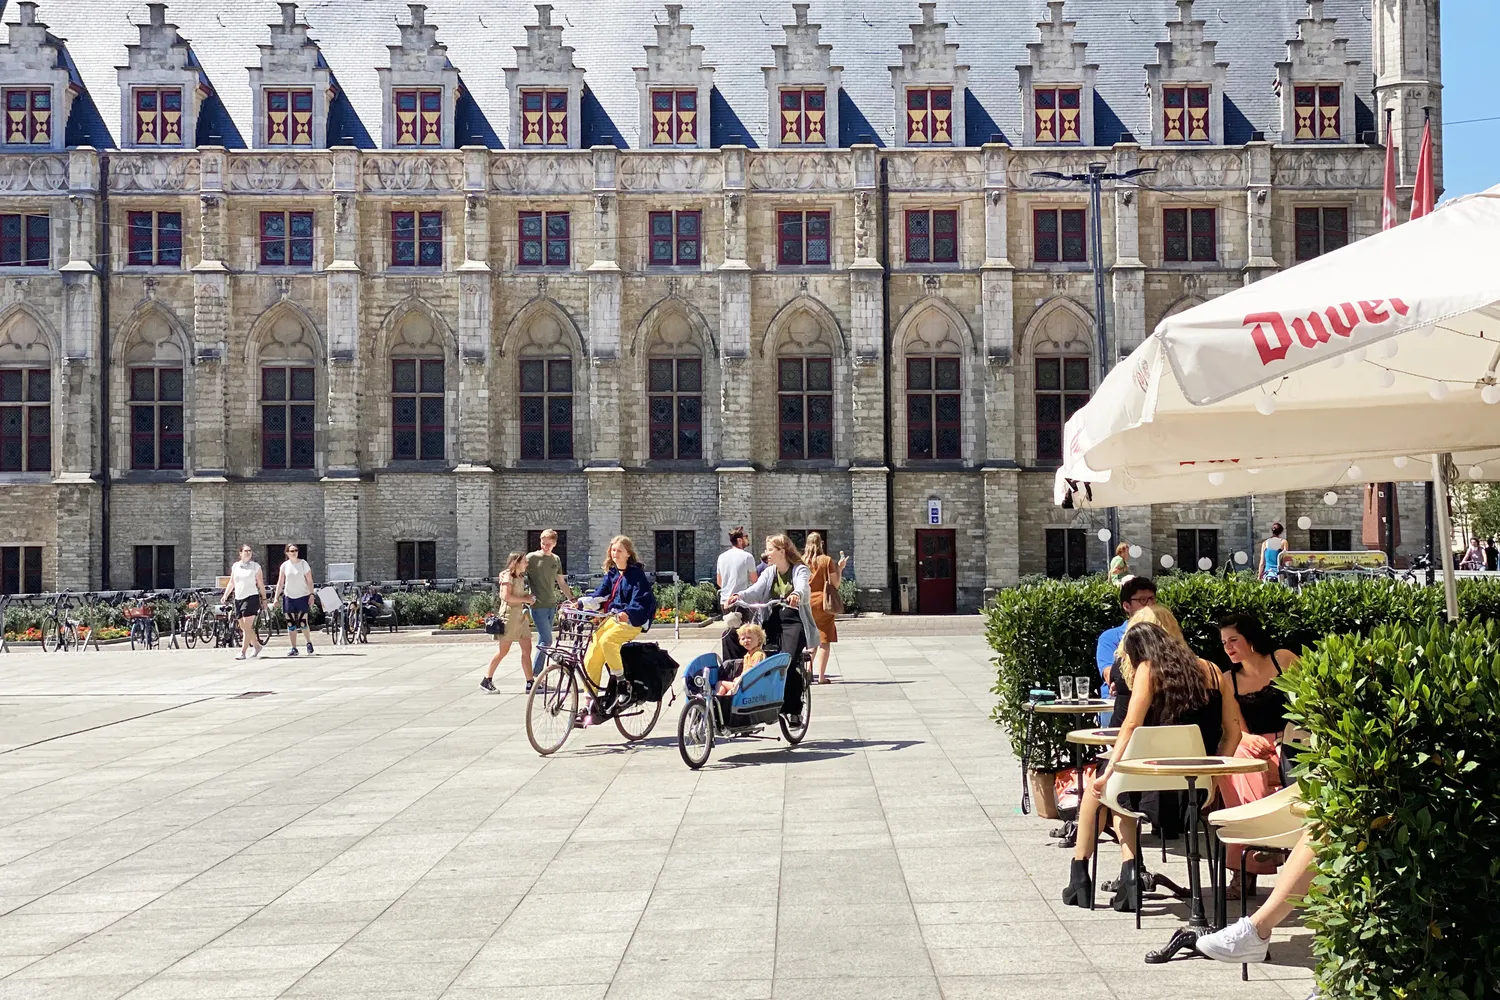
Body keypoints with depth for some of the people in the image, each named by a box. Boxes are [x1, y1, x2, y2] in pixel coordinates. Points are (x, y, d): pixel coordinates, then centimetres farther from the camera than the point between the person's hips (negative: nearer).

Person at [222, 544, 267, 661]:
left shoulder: (255, 566, 1)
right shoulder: (235, 566, 11)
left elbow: (261, 584, 3)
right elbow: (231, 583, 15)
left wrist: (264, 599, 2)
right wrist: (225, 596, 6)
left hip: (251, 598, -5)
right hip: (238, 598, 5)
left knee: (247, 626, -10)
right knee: (243, 627, 9)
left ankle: (243, 652, -10)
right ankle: (256, 646, 26)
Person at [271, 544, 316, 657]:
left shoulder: (303, 563, -2)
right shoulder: (284, 565, 4)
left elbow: (309, 581, -1)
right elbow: (280, 583, 7)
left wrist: (311, 595, -9)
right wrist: (276, 597, 1)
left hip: (302, 596, -3)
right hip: (289, 597, 3)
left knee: (302, 623, -6)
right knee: (290, 624, 1)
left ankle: (309, 643, 18)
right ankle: (294, 648, 7)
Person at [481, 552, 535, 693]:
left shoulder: (521, 577, 17)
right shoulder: (508, 575, -10)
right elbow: (506, 596, -20)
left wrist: (529, 598, 5)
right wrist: (525, 599, -15)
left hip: (521, 615, 9)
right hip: (509, 614, -9)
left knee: (527, 650, 2)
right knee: (503, 650, -4)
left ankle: (530, 684, 1)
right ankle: (486, 680, 6)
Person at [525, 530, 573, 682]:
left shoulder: (556, 560, 13)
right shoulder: (532, 557, -5)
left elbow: (561, 583, 20)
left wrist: (571, 599, 17)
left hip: (551, 605, 6)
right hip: (538, 605, -6)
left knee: (543, 641, 7)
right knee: (546, 640, -12)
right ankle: (534, 676, -7)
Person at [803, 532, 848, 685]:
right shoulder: (827, 560, -5)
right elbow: (835, 584, -6)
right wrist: (840, 568, 4)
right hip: (822, 603, -3)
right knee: (824, 640, -1)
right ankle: (821, 676, -5)